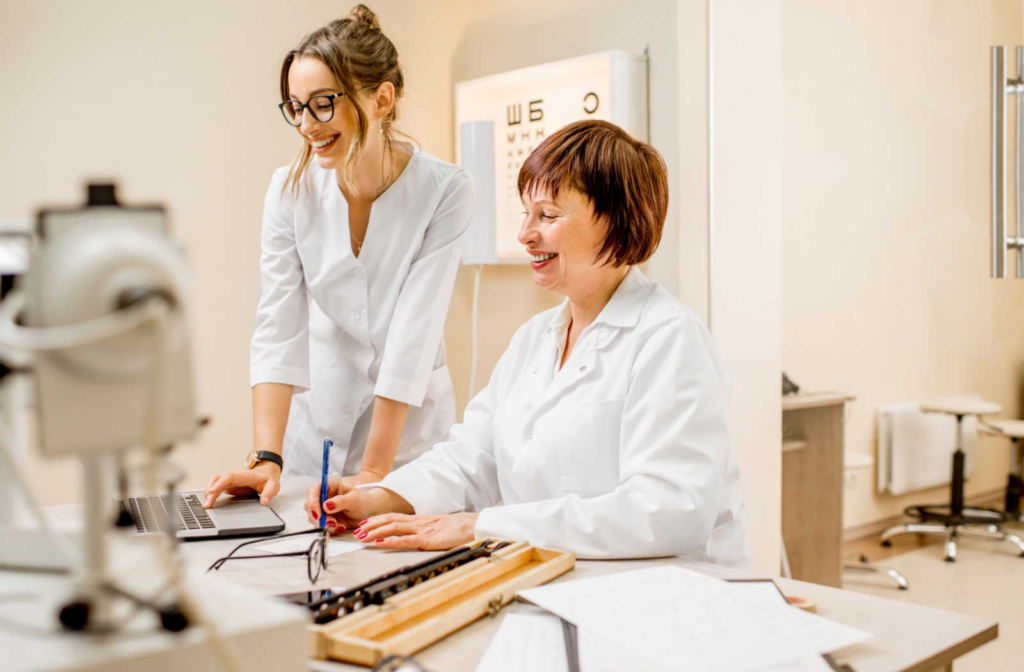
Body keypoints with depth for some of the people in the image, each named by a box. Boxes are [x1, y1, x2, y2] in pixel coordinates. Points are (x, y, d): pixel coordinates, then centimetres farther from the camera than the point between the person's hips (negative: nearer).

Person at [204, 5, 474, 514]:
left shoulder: (445, 191, -16)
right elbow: (278, 326, -12)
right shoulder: (290, 189, -7)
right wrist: (266, 459, -22)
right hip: (314, 429, 2)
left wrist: (373, 471, -20)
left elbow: (414, 334, -19)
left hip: (410, 434, -2)